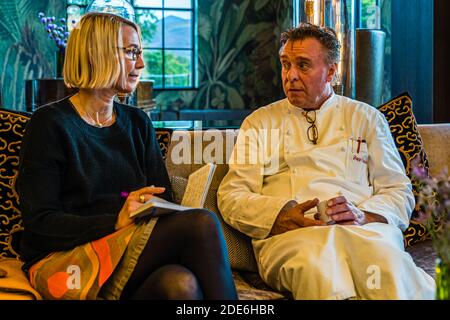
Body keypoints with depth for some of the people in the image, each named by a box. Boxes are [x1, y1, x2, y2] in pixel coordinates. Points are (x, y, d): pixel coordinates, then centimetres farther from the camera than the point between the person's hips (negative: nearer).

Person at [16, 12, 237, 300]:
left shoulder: (138, 123, 17)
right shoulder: (50, 124, -2)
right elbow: (40, 222, -9)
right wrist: (115, 222, -22)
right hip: (65, 261, -5)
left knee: (180, 283, -34)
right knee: (201, 223, -26)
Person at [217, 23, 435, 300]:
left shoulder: (366, 118, 21)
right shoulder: (260, 122, 21)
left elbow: (399, 192, 14)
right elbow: (231, 195, 11)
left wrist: (362, 215, -9)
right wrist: (283, 216, -9)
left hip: (364, 227, 1)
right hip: (289, 234, -1)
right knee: (320, 265, -39)